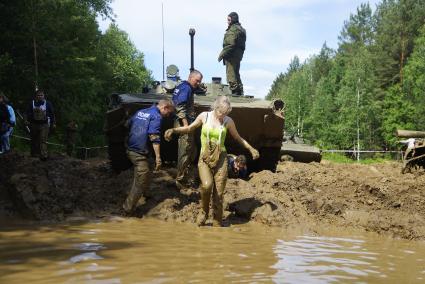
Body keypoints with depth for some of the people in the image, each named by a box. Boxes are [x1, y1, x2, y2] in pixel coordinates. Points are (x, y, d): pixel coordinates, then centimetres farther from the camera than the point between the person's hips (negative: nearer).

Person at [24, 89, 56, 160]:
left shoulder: (48, 103, 2)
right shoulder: (32, 103, 4)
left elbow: (52, 114, 7)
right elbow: (27, 113, 3)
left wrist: (53, 123, 7)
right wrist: (26, 120, -12)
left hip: (44, 125, -2)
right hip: (34, 124, 2)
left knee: (43, 140, -13)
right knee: (34, 140, 10)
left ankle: (43, 155, -19)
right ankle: (34, 153, 23)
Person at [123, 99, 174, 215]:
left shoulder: (140, 112, 14)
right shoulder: (156, 116, -12)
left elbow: (127, 124, 23)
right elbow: (154, 137, -22)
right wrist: (158, 157, -24)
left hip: (130, 149, 9)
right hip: (140, 153, -9)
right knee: (142, 181, -2)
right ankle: (129, 207, 1)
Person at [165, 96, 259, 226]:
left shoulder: (228, 121, 0)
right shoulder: (204, 116, -1)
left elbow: (238, 138, 16)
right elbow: (189, 128, 13)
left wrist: (251, 149, 14)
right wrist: (173, 130, 0)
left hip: (220, 159, 1)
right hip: (204, 158, -1)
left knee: (218, 194, -3)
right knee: (207, 185, -27)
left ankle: (217, 225, 11)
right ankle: (204, 211, 1)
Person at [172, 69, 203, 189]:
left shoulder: (182, 86, 18)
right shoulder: (186, 88, -12)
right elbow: (180, 107, -21)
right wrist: (185, 124, -25)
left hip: (185, 123, 11)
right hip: (184, 123, -11)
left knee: (192, 151, 17)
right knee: (185, 152, -6)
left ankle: (187, 177, 26)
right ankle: (181, 181, 0)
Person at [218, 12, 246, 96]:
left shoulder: (233, 29, -14)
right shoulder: (240, 29, 19)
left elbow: (230, 44, -23)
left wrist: (222, 54, -17)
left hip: (232, 55, -11)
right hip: (238, 54, 11)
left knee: (231, 74, -8)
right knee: (236, 73, 18)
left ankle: (235, 91, -9)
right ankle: (240, 91, 22)